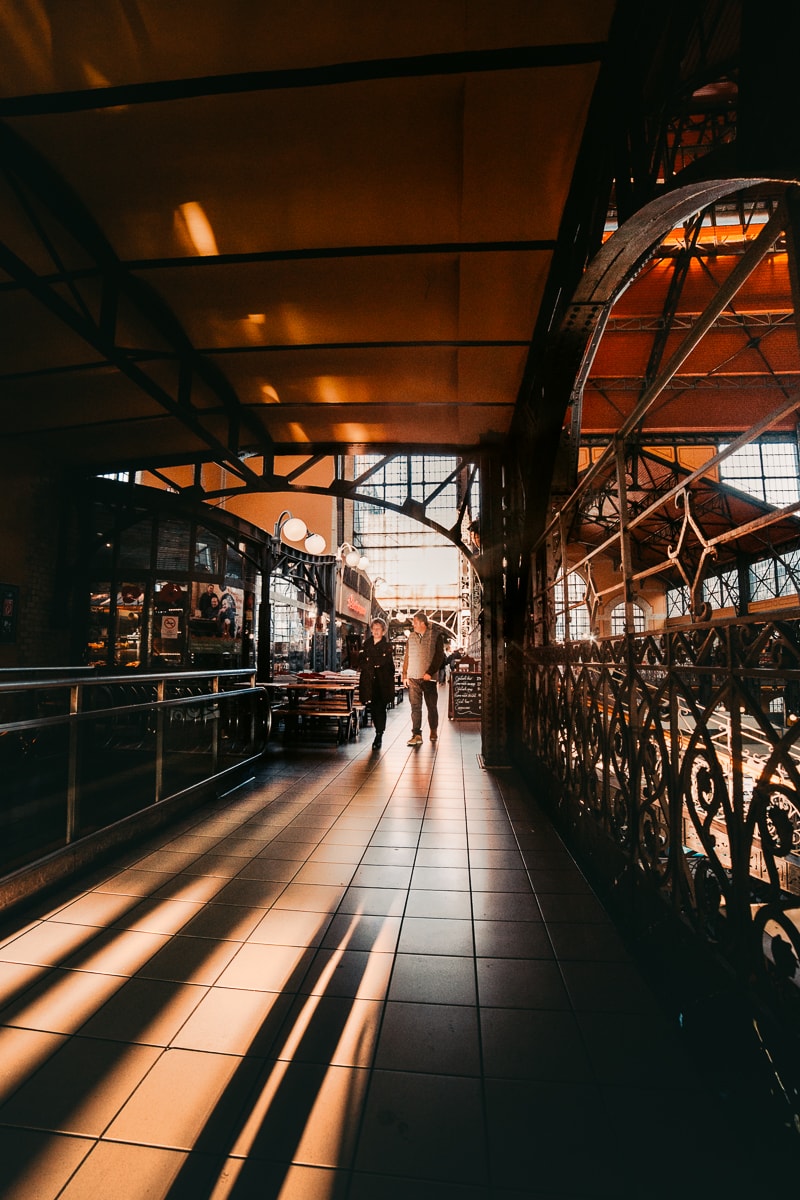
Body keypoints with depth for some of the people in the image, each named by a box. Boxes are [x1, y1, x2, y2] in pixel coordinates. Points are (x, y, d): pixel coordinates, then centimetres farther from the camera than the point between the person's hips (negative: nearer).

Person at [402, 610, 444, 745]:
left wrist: (429, 672, -15)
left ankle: (434, 731, 27)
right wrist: (405, 675, 7)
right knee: (415, 706, -3)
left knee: (431, 706, 9)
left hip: (429, 678, -3)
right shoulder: (411, 637, 12)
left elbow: (439, 656, -6)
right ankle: (417, 734, -1)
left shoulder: (436, 636, -2)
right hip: (413, 678, 3)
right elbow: (407, 657, 13)